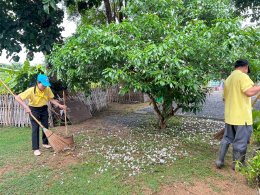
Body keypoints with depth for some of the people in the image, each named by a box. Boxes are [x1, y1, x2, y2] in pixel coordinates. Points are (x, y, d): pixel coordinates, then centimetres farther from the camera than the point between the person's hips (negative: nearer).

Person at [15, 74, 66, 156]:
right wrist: (26, 107, -37)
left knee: (45, 127, 10)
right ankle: (36, 148, 2)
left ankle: (45, 143, 30)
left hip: (44, 109, 4)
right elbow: (17, 97, -26)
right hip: (33, 110, -4)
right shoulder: (31, 90, -27)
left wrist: (59, 105, -18)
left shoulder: (48, 89, -16)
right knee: (35, 129, -6)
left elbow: (51, 99, -5)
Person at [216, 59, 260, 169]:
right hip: (242, 116, -8)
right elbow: (249, 92, -23)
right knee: (241, 142, 5)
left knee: (227, 138, 15)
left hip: (229, 115, 8)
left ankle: (219, 161, 18)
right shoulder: (242, 76, -10)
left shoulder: (228, 79, 16)